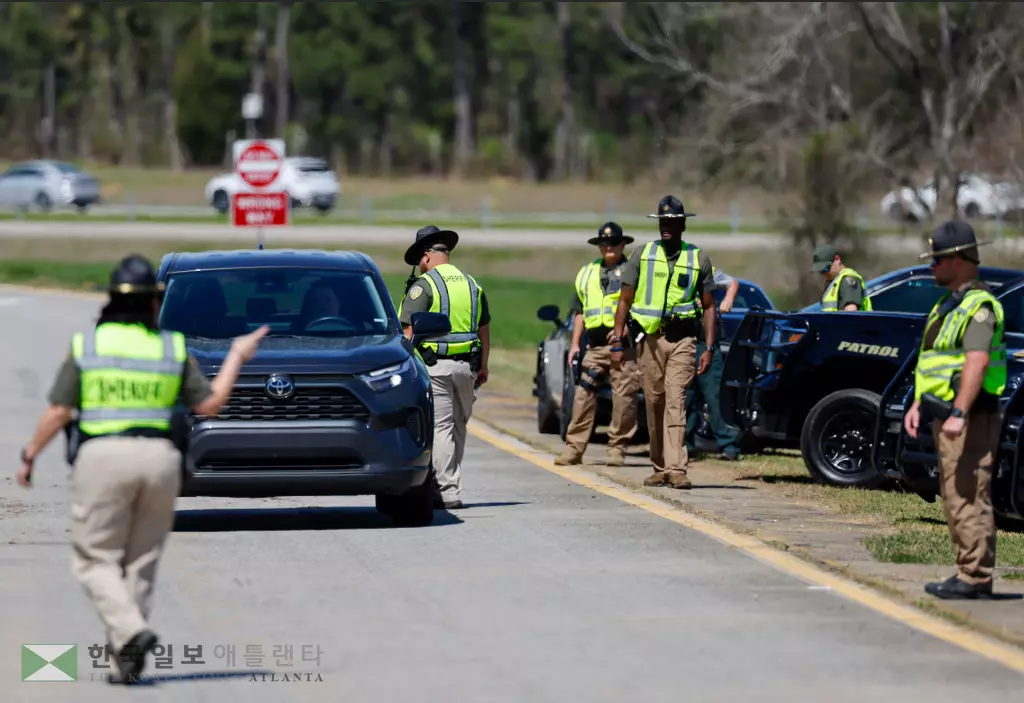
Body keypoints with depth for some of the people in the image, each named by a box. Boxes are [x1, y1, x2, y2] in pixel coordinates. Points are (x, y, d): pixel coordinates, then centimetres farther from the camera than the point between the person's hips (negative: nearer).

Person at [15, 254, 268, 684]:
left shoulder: (86, 344, 0)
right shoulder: (173, 348, 4)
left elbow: (58, 412, -1)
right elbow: (210, 404, 7)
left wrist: (30, 455, 12)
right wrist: (237, 356, 19)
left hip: (102, 456, -2)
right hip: (159, 457, 2)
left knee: (95, 560, 4)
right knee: (141, 563, 13)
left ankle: (130, 631, -20)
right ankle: (125, 657, 10)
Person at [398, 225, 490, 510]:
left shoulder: (424, 286, -8)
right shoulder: (472, 285, 13)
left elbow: (408, 331, -14)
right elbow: (484, 330, 19)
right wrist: (483, 367, 25)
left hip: (435, 366, -6)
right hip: (466, 366, 6)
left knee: (440, 427, -4)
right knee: (458, 426, 15)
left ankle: (448, 492, -7)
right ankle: (451, 483, 21)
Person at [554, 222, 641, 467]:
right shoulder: (587, 273, 20)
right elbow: (579, 311, 23)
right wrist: (575, 343, 16)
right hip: (595, 345, 4)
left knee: (623, 397, -6)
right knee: (583, 395, -2)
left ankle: (617, 448, 1)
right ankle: (574, 448, -1)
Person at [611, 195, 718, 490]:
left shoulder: (698, 259, 7)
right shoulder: (642, 255, 8)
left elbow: (709, 307, 9)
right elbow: (625, 301, 8)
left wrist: (709, 348, 0)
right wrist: (617, 343, 0)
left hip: (682, 339, -2)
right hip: (649, 338, 2)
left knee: (676, 402, -14)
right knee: (654, 404, 5)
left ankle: (676, 468, -20)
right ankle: (659, 468, 16)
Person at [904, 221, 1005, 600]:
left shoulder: (979, 306, -14)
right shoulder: (949, 305, 19)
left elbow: (977, 363, -24)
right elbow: (932, 362, 25)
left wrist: (959, 414, -31)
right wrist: (917, 405, 18)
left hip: (971, 417, -11)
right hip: (946, 416, 11)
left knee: (969, 497, -11)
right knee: (954, 498, 12)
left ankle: (975, 579, -11)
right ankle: (968, 574, 17)